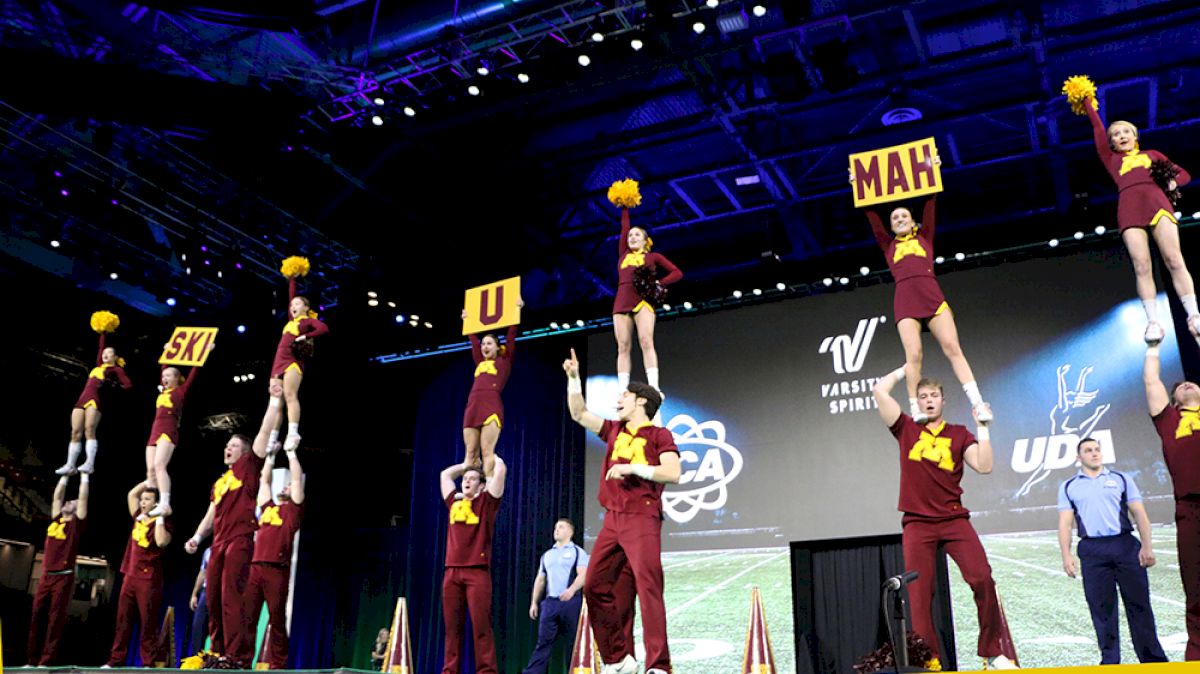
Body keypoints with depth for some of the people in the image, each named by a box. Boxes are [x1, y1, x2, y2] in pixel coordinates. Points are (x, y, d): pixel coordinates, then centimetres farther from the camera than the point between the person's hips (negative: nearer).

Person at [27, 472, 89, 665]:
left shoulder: (77, 523, 2)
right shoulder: (55, 520, 16)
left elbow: (83, 496, -1)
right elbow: (57, 494, 22)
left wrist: (84, 474, 5)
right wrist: (66, 475, 25)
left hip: (64, 576, -6)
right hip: (46, 576, 6)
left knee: (56, 618, -7)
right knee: (37, 617, 4)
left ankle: (46, 661, -6)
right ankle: (32, 660, 9)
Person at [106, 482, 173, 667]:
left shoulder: (162, 524, -6)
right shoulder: (138, 517, 12)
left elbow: (161, 542, -26)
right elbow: (131, 494, 22)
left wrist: (159, 518, -19)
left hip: (149, 579, -7)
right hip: (130, 576, 7)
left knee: (148, 624, -5)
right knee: (123, 622, 8)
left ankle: (148, 664, -4)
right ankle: (115, 661, 13)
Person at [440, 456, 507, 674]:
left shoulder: (487, 502, 8)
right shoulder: (454, 503, 19)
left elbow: (501, 470, 2)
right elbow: (445, 474, 33)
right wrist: (469, 463, 36)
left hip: (477, 571, -4)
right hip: (452, 571, 4)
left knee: (481, 626, -8)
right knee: (452, 627, 2)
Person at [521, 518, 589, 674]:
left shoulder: (578, 552, 4)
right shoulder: (547, 555, 20)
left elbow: (583, 575, -9)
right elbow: (540, 580, 22)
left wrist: (572, 590, -27)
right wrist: (534, 602, 14)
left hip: (571, 601, -4)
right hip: (550, 602, 4)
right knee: (544, 640, 0)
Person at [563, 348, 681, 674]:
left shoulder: (659, 435, 1)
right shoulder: (615, 431, 19)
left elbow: (673, 474, -11)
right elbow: (579, 414, 23)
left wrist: (632, 467, -15)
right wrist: (573, 377, 17)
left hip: (642, 518, -7)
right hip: (613, 519, 7)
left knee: (648, 587, -15)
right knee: (596, 586, 3)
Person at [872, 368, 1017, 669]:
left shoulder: (959, 434, 10)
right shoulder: (906, 429, 9)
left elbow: (984, 466, -3)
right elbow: (880, 391, 2)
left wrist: (982, 427, -5)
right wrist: (907, 368, 14)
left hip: (954, 519, 0)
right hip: (917, 523, 0)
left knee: (982, 579, -15)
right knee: (919, 594, -3)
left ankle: (995, 653, -3)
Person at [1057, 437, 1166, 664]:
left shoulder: (1121, 479, 12)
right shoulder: (1069, 487, 12)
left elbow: (1139, 514, 6)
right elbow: (1065, 523, 6)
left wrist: (1147, 546, -6)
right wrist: (1066, 556, -6)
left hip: (1126, 545, 0)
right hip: (1092, 550, 0)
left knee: (1138, 602, 2)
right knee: (1101, 607, 2)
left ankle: (1153, 657, 10)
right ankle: (1109, 658, 10)